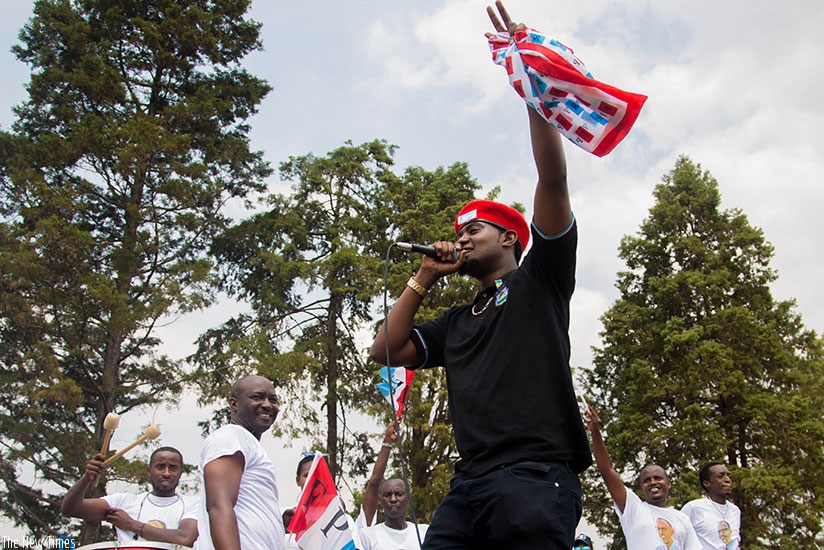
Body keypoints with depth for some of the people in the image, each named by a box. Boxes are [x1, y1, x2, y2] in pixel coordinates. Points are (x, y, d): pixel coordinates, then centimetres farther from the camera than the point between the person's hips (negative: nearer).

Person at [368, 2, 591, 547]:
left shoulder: (539, 280, 11)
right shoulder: (456, 322, 28)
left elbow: (553, 179, 0)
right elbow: (385, 351, 24)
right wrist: (423, 279, 22)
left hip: (536, 477, -5)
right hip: (468, 485, 5)